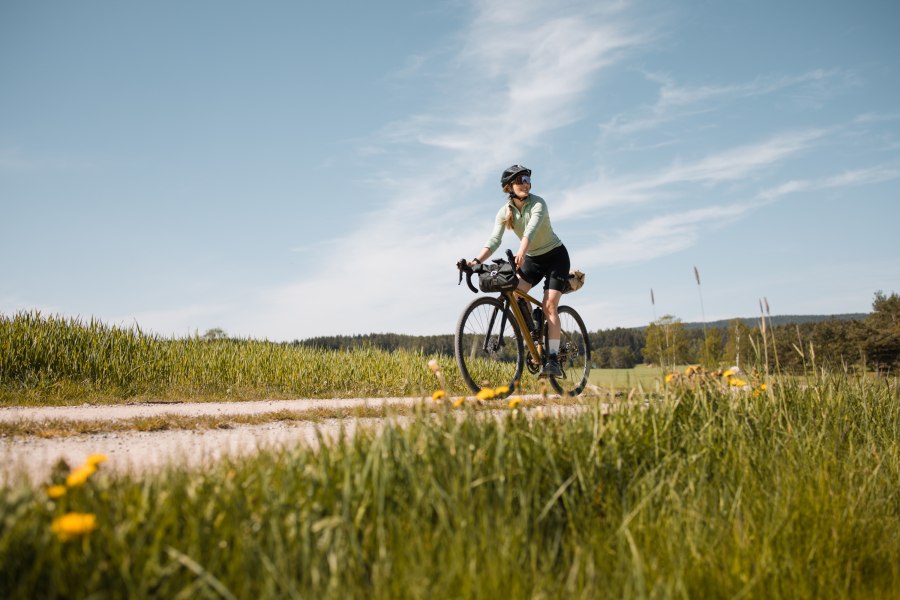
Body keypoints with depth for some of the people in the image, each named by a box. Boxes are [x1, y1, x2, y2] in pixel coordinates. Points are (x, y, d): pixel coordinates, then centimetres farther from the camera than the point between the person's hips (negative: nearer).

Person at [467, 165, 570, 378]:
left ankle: (553, 360, -18)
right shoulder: (505, 212, -7)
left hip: (555, 256, -4)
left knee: (549, 305, -18)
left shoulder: (538, 203, -21)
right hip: (532, 258, 4)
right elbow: (494, 240, -19)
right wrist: (476, 261, -36)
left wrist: (521, 252, -58)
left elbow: (532, 228, -40)